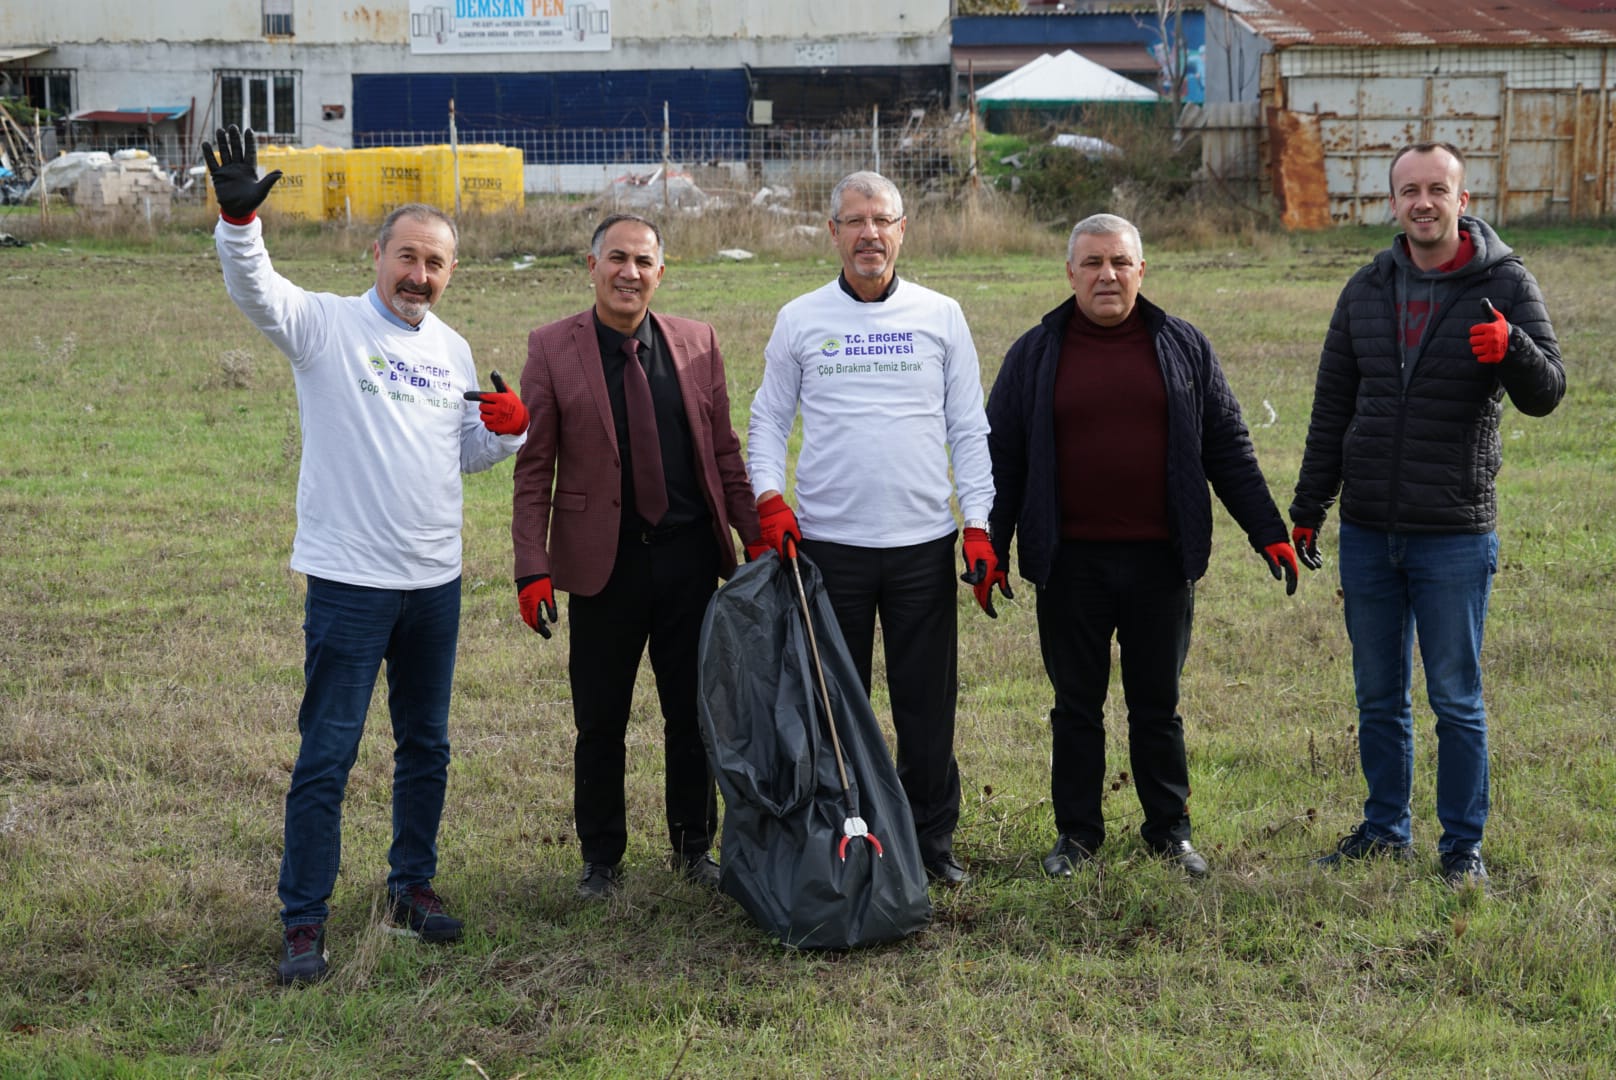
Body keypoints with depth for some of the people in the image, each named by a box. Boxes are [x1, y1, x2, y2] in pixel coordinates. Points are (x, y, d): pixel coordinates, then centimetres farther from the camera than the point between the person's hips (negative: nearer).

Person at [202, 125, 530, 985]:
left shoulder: (452, 350, 11)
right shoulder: (327, 325, -6)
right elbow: (256, 292, -24)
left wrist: (507, 430, -3)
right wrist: (239, 219, -43)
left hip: (436, 581, 6)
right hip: (349, 582, -6)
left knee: (426, 745, 16)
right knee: (327, 753, -4)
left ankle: (412, 886, 31)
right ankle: (304, 921, 5)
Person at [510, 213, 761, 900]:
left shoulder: (696, 342, 5)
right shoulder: (552, 349, -3)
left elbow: (724, 450, 10)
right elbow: (534, 468, -4)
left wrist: (756, 534, 5)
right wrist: (533, 567, -10)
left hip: (689, 553, 2)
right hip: (602, 560, -2)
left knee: (693, 713, 10)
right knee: (600, 721, 7)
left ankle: (694, 846, 27)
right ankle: (601, 859, 22)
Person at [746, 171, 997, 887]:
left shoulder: (941, 316, 5)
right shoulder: (800, 320, 4)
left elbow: (968, 430, 7)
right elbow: (768, 420, 9)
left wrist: (979, 526, 0)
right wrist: (770, 501, -7)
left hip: (924, 542, 0)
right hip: (827, 542, 0)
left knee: (927, 701, 6)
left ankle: (932, 839, 18)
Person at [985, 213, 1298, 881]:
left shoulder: (1183, 348, 7)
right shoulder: (1035, 355, 4)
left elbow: (1228, 449, 9)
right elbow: (1001, 458, 6)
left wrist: (1268, 531, 5)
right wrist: (990, 546, 1)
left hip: (1160, 561, 1)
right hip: (1069, 563, 0)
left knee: (1158, 703, 10)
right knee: (1076, 705, 8)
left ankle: (1169, 829, 22)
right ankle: (1077, 832, 20)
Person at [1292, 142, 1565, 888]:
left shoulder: (1505, 286, -5)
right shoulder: (1368, 290, 7)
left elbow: (1546, 396, -15)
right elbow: (1332, 408, 12)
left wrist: (1511, 347, -36)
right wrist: (1307, 511, 11)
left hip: (1455, 538, -4)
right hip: (1367, 536, 4)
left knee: (1456, 700, 3)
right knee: (1379, 698, 14)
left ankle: (1463, 847, 15)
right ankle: (1386, 830, 28)